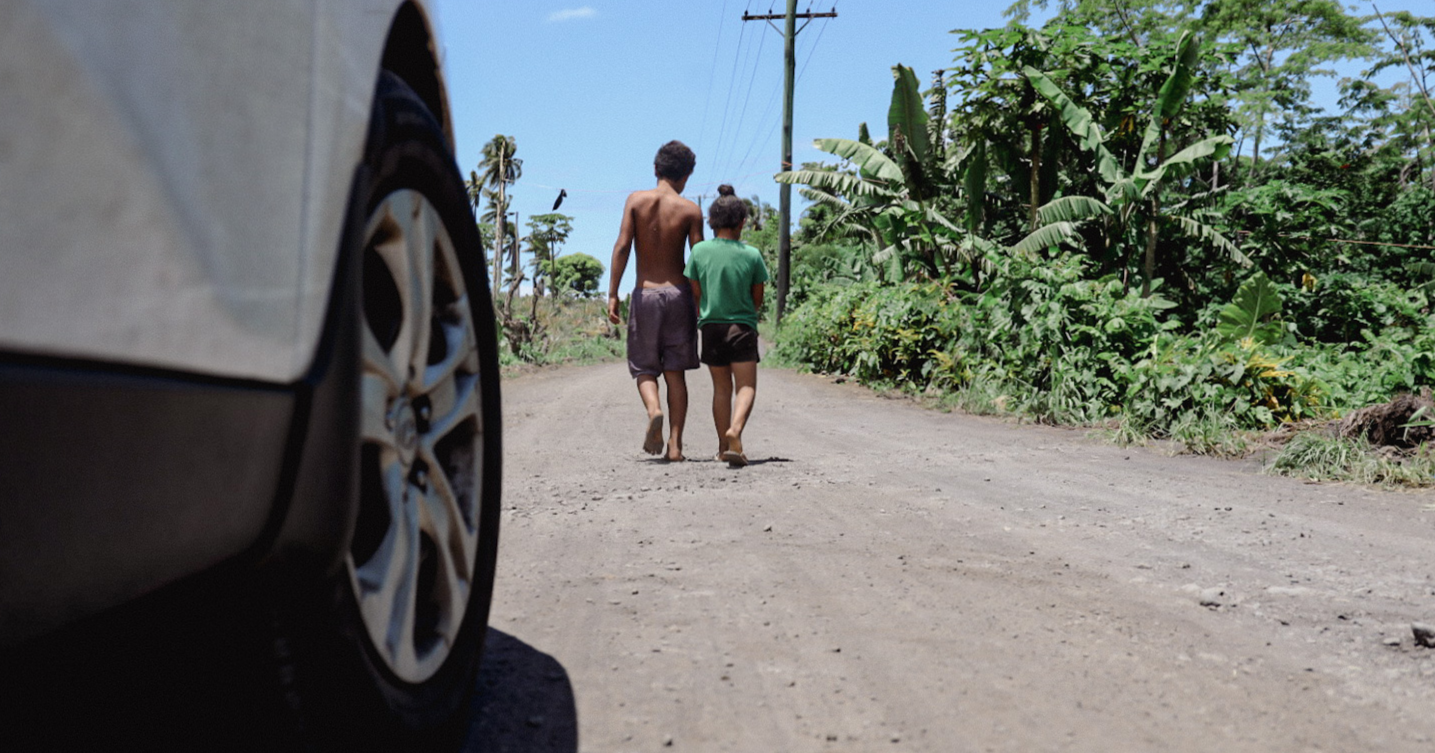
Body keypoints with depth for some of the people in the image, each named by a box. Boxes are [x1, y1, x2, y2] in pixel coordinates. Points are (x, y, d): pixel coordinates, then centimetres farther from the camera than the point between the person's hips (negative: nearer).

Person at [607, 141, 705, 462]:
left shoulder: (636, 200, 0)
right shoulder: (690, 210, -1)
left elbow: (622, 246, -7)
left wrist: (612, 294, -5)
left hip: (645, 294, 0)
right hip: (678, 294, 0)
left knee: (644, 368, 10)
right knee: (675, 371, 7)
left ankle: (654, 410, -21)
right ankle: (675, 444, 3)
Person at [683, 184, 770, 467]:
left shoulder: (700, 251, -4)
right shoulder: (751, 255, -6)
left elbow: (696, 294, 3)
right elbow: (757, 299, 1)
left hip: (711, 327, 2)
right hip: (743, 327, -2)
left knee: (721, 388, 14)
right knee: (746, 386, -2)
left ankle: (724, 446, 19)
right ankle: (735, 430, -28)